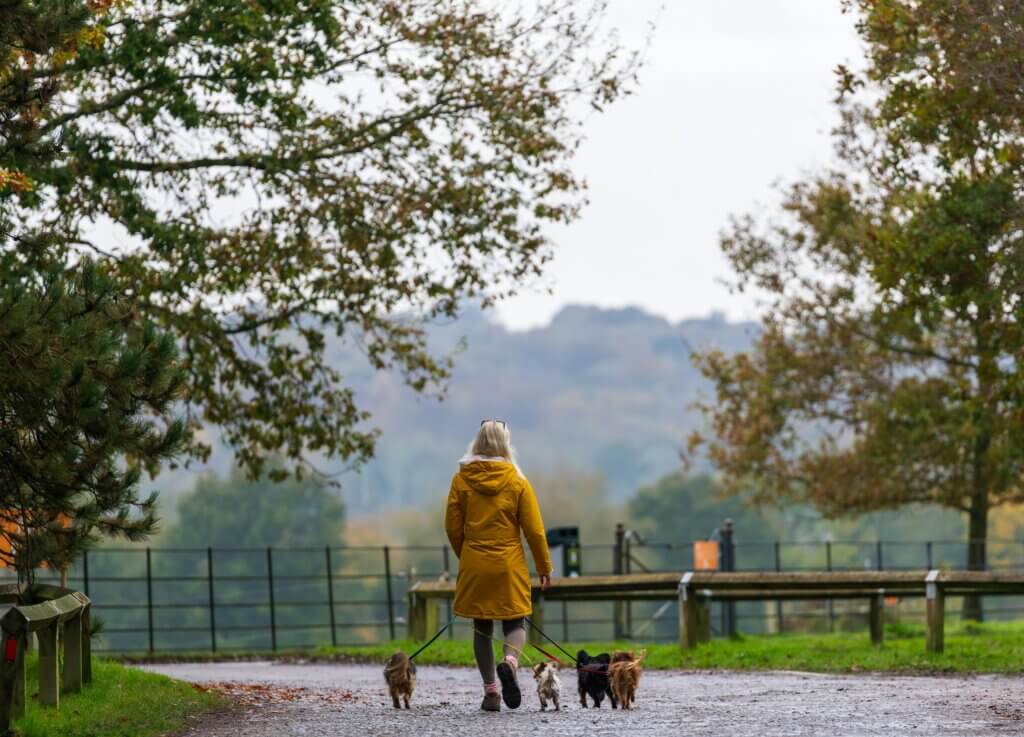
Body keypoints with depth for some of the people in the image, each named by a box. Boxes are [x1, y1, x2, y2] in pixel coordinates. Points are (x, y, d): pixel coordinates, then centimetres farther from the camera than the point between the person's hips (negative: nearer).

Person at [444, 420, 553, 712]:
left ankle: (490, 691, 7)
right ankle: (510, 661, -23)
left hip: (474, 566, 1)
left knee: (482, 628, 12)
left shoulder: (462, 480, -2)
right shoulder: (517, 482, -4)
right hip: (510, 566, -1)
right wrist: (544, 567, 7)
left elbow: (452, 527, 2)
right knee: (515, 621, 9)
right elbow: (534, 529, -4)